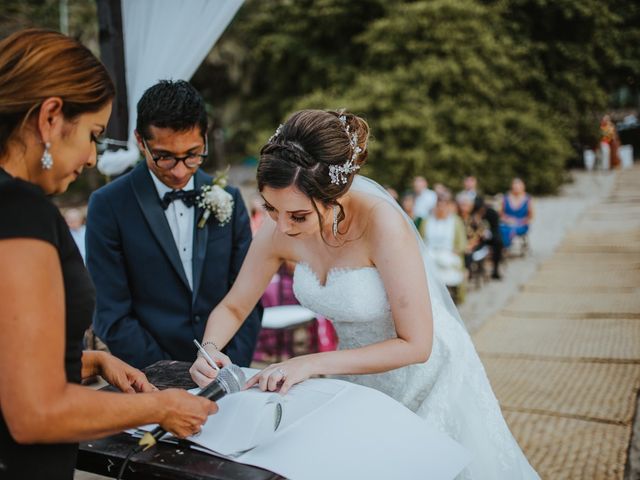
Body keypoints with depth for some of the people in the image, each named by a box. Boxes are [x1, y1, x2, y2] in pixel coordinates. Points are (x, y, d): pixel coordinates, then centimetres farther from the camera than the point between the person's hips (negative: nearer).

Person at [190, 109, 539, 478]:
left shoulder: (381, 223, -34)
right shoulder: (279, 230, -18)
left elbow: (415, 345, -29)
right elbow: (233, 308, -4)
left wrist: (312, 364, -32)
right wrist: (209, 350, -24)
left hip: (425, 376, -4)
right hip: (360, 373, 5)